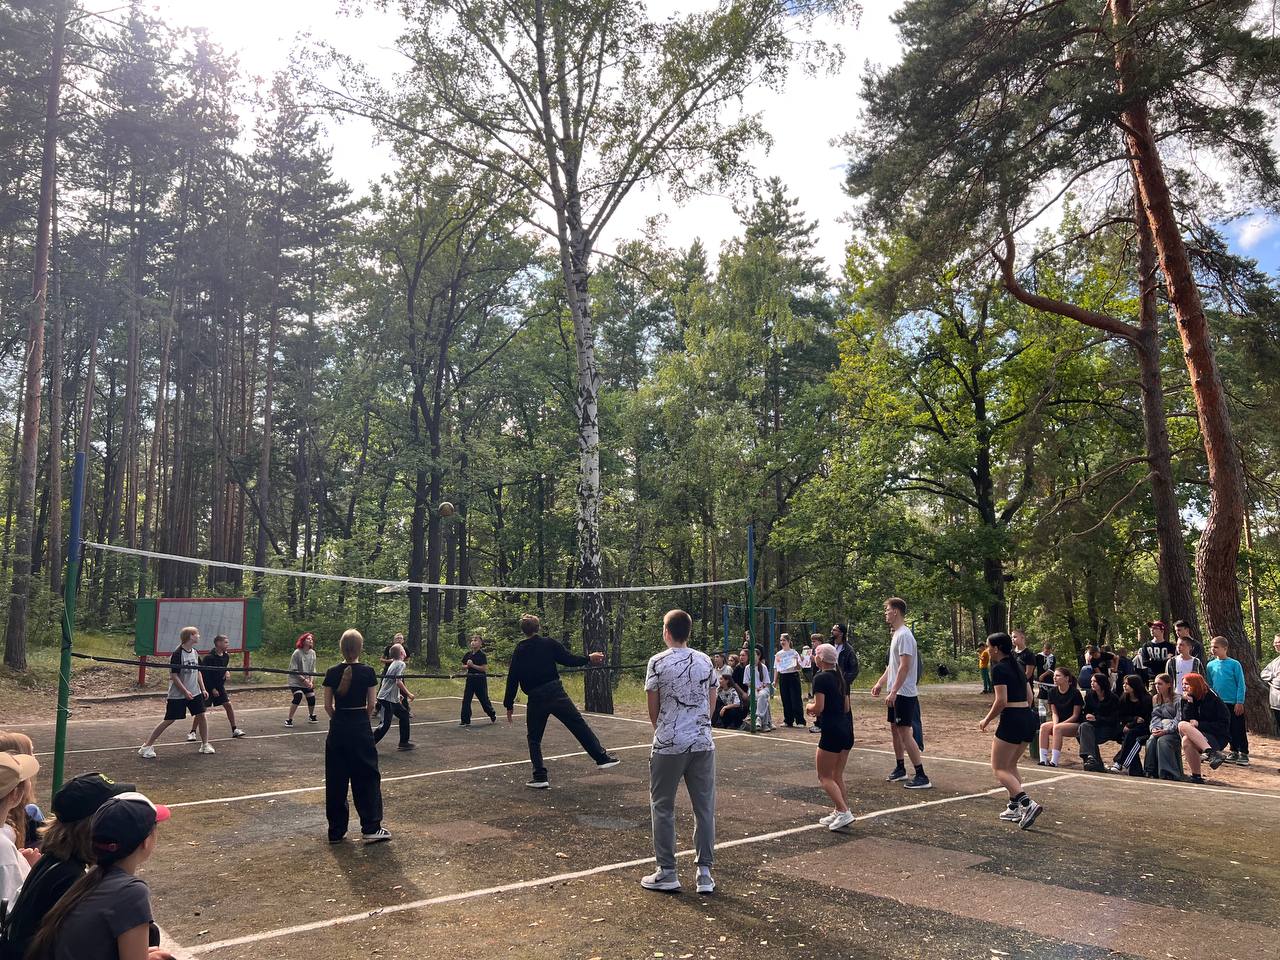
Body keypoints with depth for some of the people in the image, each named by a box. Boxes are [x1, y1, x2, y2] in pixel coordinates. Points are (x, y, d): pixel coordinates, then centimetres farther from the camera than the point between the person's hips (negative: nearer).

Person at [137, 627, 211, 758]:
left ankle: (205, 745, 14)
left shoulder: (195, 653, 7)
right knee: (168, 720, -4)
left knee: (201, 715, 1)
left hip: (195, 693, 6)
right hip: (177, 695, -6)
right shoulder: (177, 654, -15)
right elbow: (173, 676, -16)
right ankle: (146, 746, 6)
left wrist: (203, 689, 11)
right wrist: (185, 691, -18)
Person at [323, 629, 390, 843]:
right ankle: (371, 828, 7)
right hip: (360, 727, -2)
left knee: (336, 779, 10)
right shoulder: (367, 672, -8)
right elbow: (371, 704, -3)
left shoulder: (332, 673, -2)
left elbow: (328, 706, 2)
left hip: (338, 728, 2)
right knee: (367, 776, 6)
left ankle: (336, 830, 17)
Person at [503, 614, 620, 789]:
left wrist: (509, 704, 10)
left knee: (534, 738, 14)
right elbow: (569, 660, 1)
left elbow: (512, 680, 3)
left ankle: (540, 777, 8)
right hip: (556, 693, 0)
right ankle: (602, 758, 11)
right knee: (579, 726, 8)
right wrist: (589, 659, 17)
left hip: (535, 699, 1)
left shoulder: (519, 651, 4)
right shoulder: (548, 643, 1)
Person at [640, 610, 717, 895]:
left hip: (669, 745, -3)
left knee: (662, 807, 10)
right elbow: (711, 703, 10)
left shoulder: (658, 662, -6)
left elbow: (653, 708, 0)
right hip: (703, 743, 3)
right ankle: (705, 874, 13)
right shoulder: (705, 661, 5)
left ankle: (667, 873, 14)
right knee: (704, 808, 10)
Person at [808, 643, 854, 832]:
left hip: (832, 731, -8)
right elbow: (846, 707, 14)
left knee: (825, 777, 1)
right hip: (847, 730, 8)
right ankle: (841, 812, 14)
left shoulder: (821, 678, -11)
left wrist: (809, 707, 3)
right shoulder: (840, 678, 13)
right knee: (837, 776, 16)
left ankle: (843, 812, -10)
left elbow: (818, 707, -18)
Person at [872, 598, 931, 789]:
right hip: (895, 693, 10)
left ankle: (922, 777, -6)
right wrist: (880, 683, 19)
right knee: (894, 729, 17)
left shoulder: (904, 635, -18)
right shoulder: (896, 634, 14)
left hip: (903, 694, -10)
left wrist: (893, 691, -26)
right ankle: (900, 769, 28)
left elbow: (905, 666, -24)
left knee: (904, 732, -9)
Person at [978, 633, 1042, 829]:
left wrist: (987, 720, -5)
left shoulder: (999, 669, -11)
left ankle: (1028, 804, -18)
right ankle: (1015, 808, 19)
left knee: (999, 768, -2)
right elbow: (1029, 696, 18)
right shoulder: (1018, 665, 15)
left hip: (1012, 720, -9)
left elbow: (1001, 701, -17)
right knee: (1010, 765, 21)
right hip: (1029, 719, 9)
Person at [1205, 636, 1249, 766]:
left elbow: (1241, 684, -7)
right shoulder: (1210, 665, 4)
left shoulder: (1234, 664, -7)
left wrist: (1240, 702, -12)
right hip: (1219, 703, 4)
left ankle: (1244, 754, 8)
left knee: (1239, 729, 0)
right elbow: (1209, 685, 12)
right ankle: (1234, 752, 21)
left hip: (1234, 703, -4)